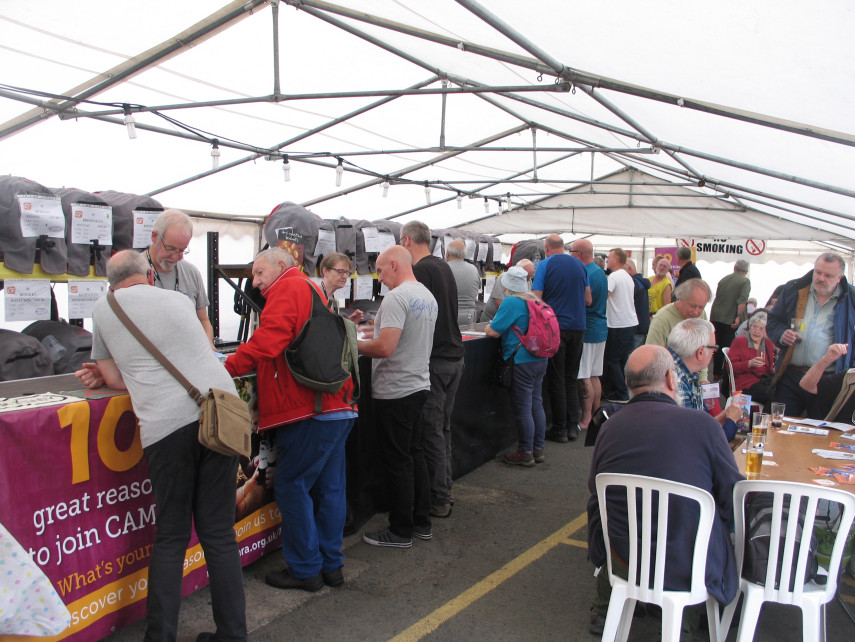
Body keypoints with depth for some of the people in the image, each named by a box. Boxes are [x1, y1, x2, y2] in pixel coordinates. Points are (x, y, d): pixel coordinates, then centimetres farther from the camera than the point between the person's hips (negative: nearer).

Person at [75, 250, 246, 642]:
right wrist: (108, 374, 37)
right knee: (218, 532, 11)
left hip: (166, 424, -3)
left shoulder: (103, 309, 14)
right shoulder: (180, 300, 22)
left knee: (170, 537, 12)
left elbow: (117, 381, 17)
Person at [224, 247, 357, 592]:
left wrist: (225, 369, -10)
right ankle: (331, 565, 23)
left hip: (311, 410, -10)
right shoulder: (311, 289, 25)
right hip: (337, 406, 10)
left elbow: (265, 343, -18)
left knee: (291, 487, 0)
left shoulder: (288, 288, -5)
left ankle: (305, 569, 8)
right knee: (329, 488, 14)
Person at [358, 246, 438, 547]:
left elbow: (385, 348, -26)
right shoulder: (428, 296, 11)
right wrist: (379, 333, 18)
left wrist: (353, 344, -10)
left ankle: (400, 531, 12)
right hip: (419, 385, 9)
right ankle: (422, 522, 26)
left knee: (396, 461, 1)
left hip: (395, 392, -9)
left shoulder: (396, 298, -19)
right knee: (415, 454, 17)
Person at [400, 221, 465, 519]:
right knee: (443, 427, 17)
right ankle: (445, 488, 25)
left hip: (434, 360, -9)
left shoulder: (420, 270, -13)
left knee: (431, 430, -1)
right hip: (454, 357, 9)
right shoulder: (444, 267, 14)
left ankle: (438, 500, 6)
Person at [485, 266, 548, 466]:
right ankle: (538, 449, 23)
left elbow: (493, 331, -15)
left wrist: (488, 327, 7)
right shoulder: (534, 301, 10)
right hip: (540, 360, 8)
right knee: (536, 404, 14)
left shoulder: (510, 302, -14)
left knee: (522, 408, 1)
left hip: (522, 362, -8)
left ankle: (525, 453, 9)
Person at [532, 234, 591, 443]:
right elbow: (588, 300, 13)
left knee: (556, 380, 2)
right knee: (571, 379, 14)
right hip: (578, 326, 5)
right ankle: (572, 426, 14)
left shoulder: (545, 265, -6)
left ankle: (560, 430, 6)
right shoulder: (580, 265, 9)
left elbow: (536, 298, -11)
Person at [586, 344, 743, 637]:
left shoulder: (608, 429, -8)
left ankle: (604, 611, 44)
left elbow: (596, 492, 5)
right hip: (693, 567, -2)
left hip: (624, 560, 2)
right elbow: (734, 498, -7)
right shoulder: (702, 424, -16)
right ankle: (687, 611, 40)